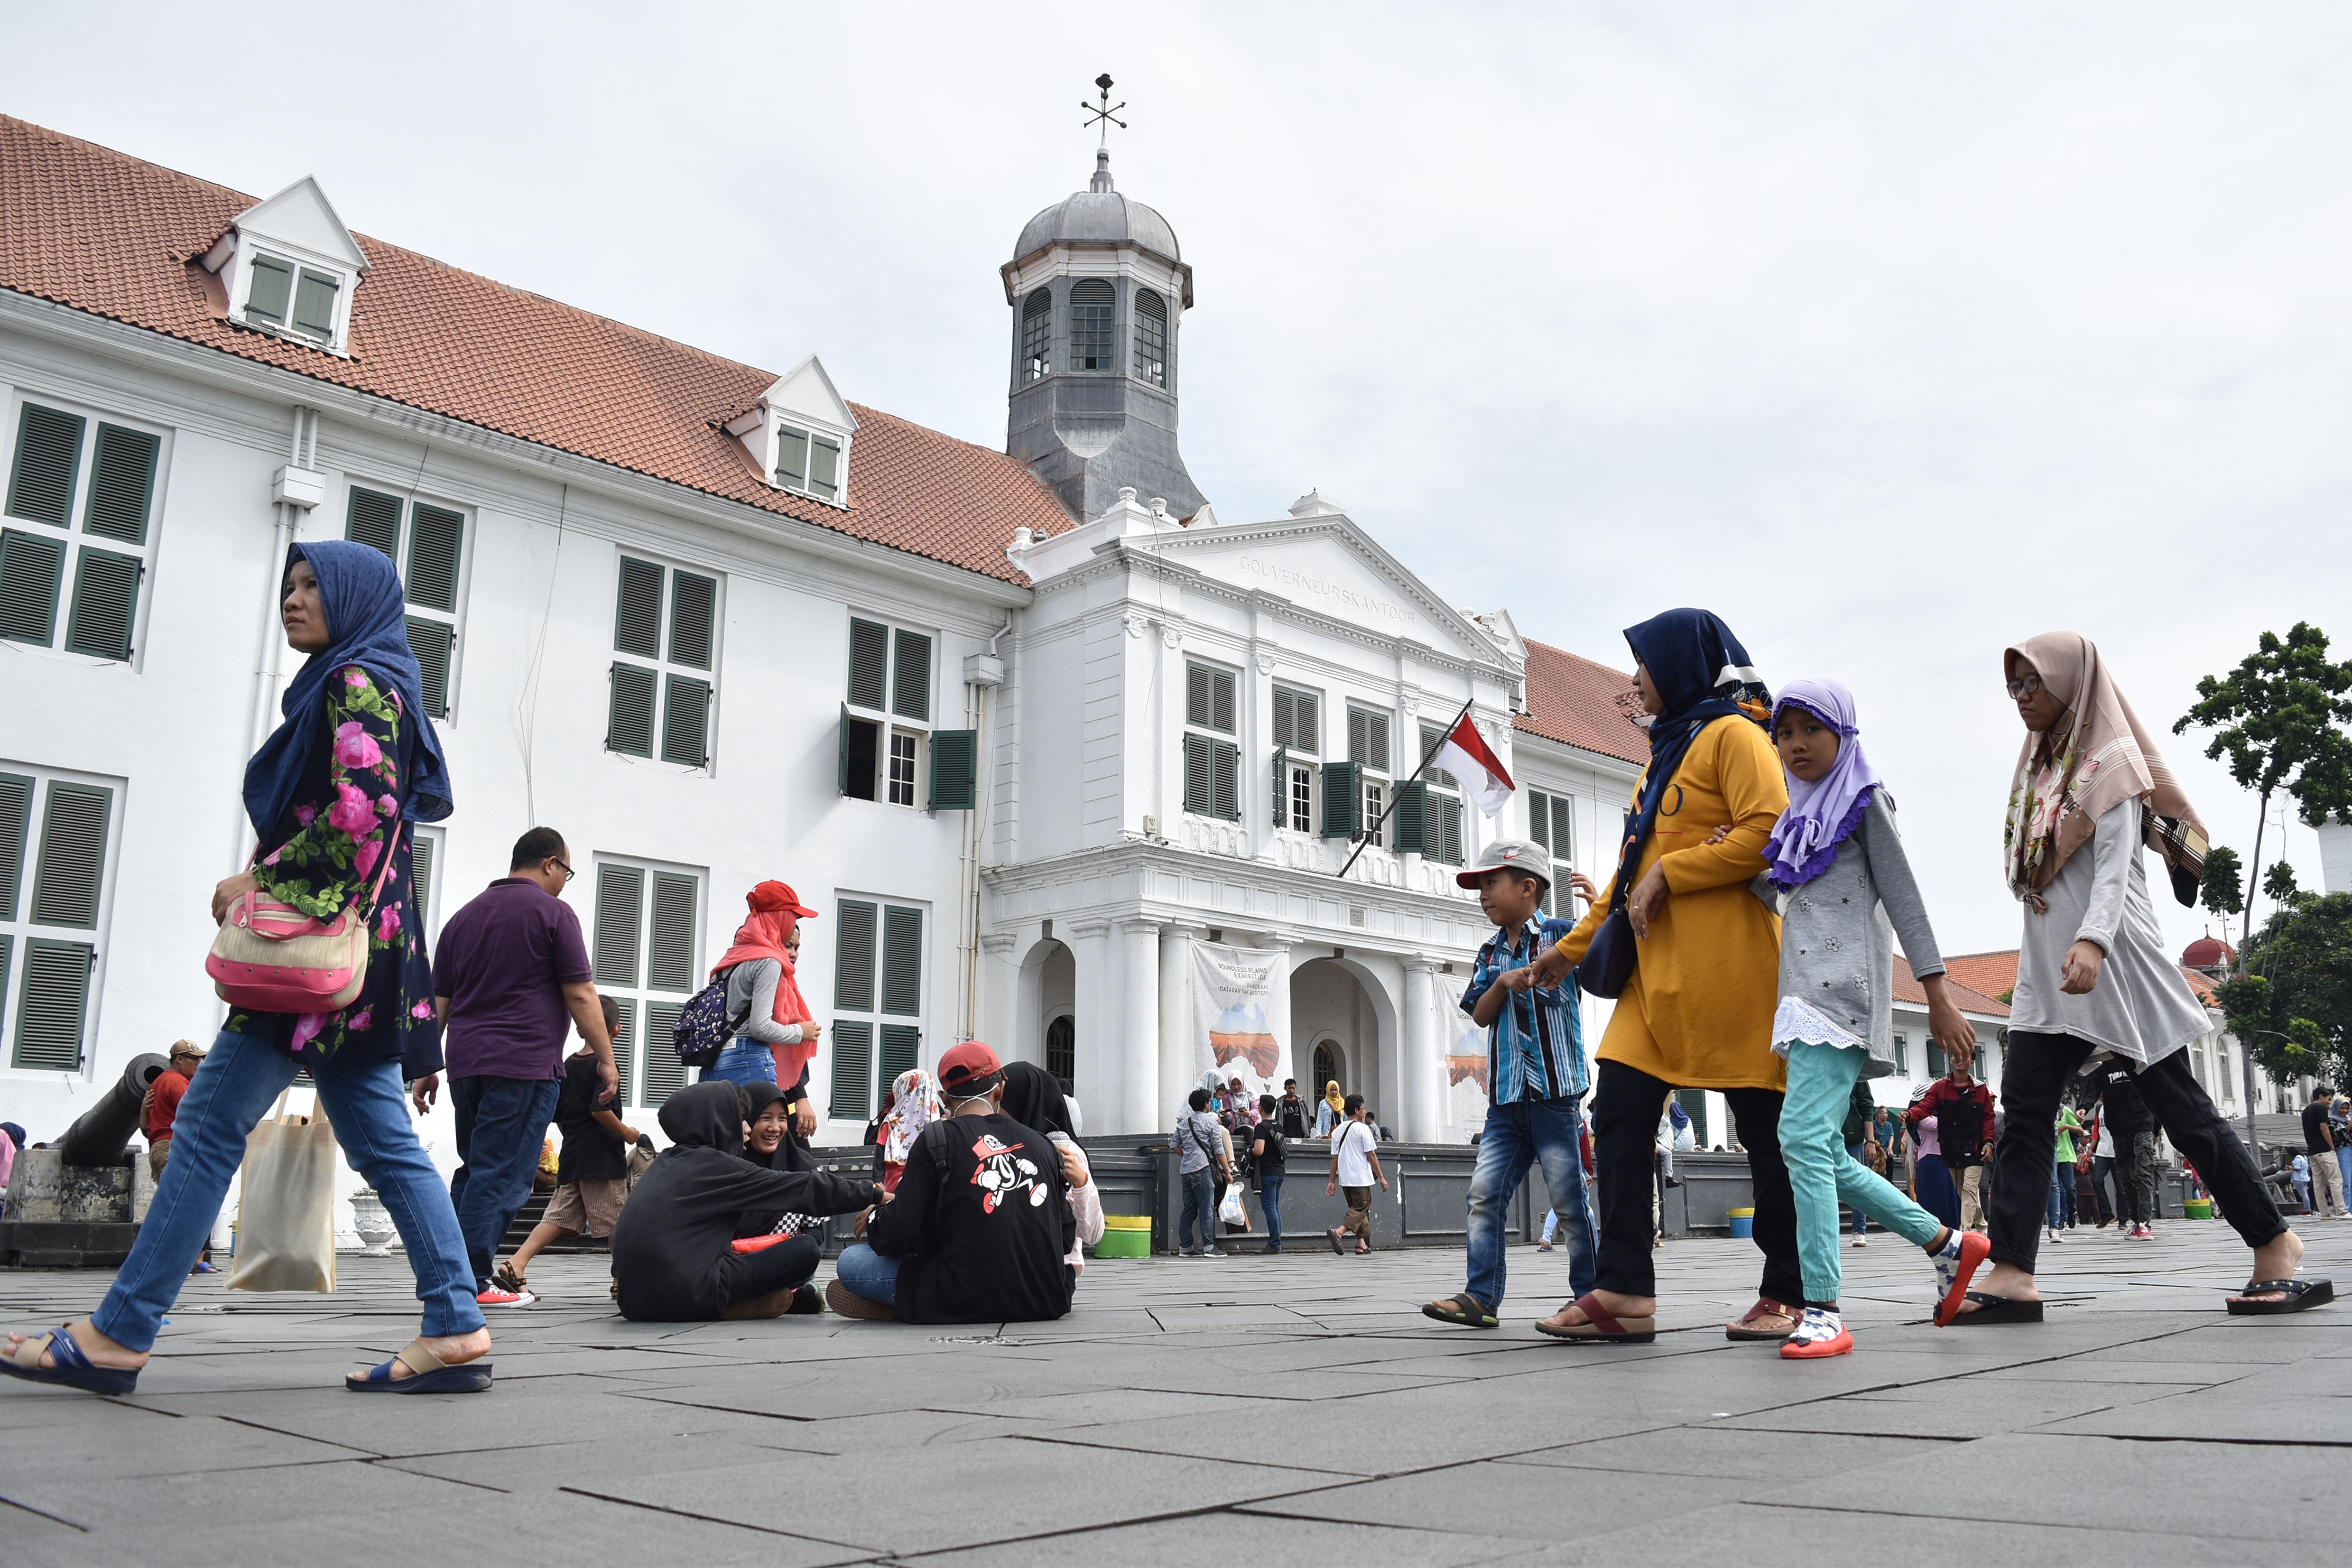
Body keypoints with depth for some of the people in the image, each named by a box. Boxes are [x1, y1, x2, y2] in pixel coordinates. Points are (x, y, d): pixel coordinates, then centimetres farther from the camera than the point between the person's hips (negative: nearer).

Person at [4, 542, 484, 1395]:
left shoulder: (356, 681, -6)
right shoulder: (361, 684, 24)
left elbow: (361, 808, -19)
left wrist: (263, 877, -13)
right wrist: (266, 880, 16)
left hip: (329, 938, -10)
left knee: (210, 1122, -6)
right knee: (381, 1138, 3)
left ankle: (118, 1335, -1)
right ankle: (457, 1331, -1)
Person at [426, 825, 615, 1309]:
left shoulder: (464, 916, 18)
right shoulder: (552, 911, -3)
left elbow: (438, 1002, 18)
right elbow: (580, 996, -7)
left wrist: (425, 1068, 22)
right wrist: (606, 1059, -2)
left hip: (466, 1065, 7)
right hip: (525, 1066, -7)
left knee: (474, 1171, 15)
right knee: (503, 1175, -4)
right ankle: (473, 1282, -5)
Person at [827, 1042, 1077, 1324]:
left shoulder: (937, 1139, -2)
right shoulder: (1043, 1144, 9)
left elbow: (898, 1235, -6)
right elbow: (1067, 1237, 13)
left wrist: (872, 1222, 17)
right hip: (1047, 1302, 2)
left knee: (850, 1261, 11)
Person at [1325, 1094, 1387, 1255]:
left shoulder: (1337, 1130, 11)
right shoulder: (1362, 1129, -8)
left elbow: (1334, 1158, 10)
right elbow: (1371, 1155, -9)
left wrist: (1332, 1181, 13)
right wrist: (1381, 1178, -4)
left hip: (1344, 1178, 7)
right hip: (1360, 1178, -7)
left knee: (1357, 1207, 17)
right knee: (1361, 1208, -5)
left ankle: (1362, 1244, 14)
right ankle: (1338, 1232, -26)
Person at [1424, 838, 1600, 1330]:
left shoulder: (1562, 935, 1)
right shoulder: (1491, 954, 17)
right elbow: (1480, 1015, 10)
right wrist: (1503, 983, -8)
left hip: (1556, 1091, -5)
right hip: (1506, 1096, 5)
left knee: (1569, 1198, 0)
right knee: (1485, 1192, -2)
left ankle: (1592, 1295, 12)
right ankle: (1481, 1296, 0)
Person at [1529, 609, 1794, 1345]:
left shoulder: (1732, 734, -2)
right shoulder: (1666, 750, 24)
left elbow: (1768, 832, -16)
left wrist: (1667, 875, -16)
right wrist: (1576, 944, 23)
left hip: (1728, 965, -9)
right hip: (1657, 965, 9)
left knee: (1765, 1131, 0)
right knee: (1619, 1114, -1)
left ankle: (1791, 1295, 10)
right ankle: (1625, 1293, -1)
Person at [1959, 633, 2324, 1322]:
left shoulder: (2109, 760, -2)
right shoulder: (2041, 768, 20)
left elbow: (2114, 865, -15)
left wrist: (2092, 942, -30)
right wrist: (2060, 952, 15)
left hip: (2114, 965, -7)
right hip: (2048, 970, 7)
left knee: (2182, 1110, -3)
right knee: (2023, 1115, -4)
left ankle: (2278, 1251, 9)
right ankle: (2011, 1276, -9)